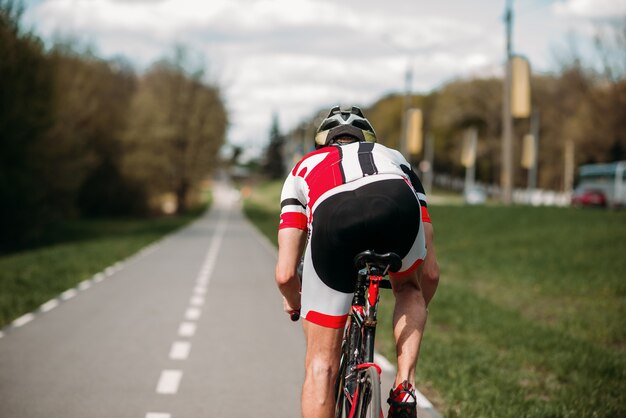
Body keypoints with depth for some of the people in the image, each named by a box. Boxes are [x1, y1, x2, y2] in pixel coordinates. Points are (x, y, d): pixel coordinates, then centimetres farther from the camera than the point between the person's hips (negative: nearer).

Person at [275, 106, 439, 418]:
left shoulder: (305, 167, 41)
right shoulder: (395, 160, 44)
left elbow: (285, 274, 29)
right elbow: (430, 272, 41)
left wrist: (294, 303, 52)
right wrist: (417, 314, 62)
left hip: (333, 218, -1)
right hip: (398, 208, 1)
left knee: (321, 362, 14)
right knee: (408, 287, 38)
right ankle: (404, 387, 20)